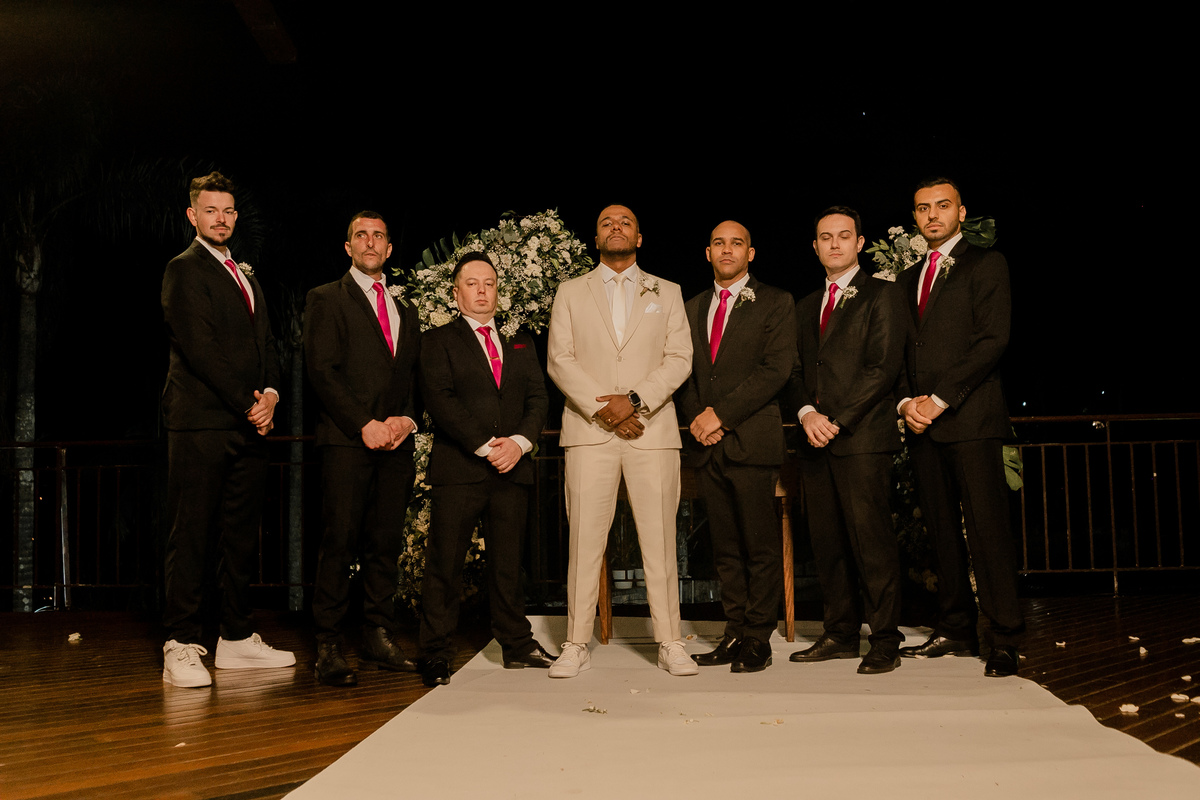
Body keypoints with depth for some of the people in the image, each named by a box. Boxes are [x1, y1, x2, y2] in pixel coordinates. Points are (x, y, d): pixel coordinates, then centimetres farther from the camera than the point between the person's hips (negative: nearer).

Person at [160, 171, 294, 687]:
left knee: (241, 534, 9)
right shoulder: (185, 269, -2)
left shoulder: (245, 275, 23)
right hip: (202, 422, -7)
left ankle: (237, 639, 17)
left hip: (249, 423, 8)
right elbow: (199, 348, -12)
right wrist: (248, 403, -13)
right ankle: (181, 648, 0)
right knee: (191, 535, -4)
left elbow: (266, 341, 19)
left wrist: (270, 392, -1)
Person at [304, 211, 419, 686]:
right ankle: (329, 648, -3)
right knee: (340, 544, -7)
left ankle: (378, 641, 10)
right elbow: (321, 370, -5)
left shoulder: (405, 311, 22)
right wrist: (364, 423, -13)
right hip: (346, 440, -5)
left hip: (395, 442, 5)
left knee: (386, 544, 4)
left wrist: (407, 419, -1)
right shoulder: (326, 300, 6)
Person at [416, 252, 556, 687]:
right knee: (444, 565, -2)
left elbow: (538, 399, 10)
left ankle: (517, 644, 20)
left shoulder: (520, 345, 18)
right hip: (458, 470, -4)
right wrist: (484, 446, -15)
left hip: (512, 469, 4)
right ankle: (435, 654, 5)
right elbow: (441, 401, -7)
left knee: (508, 563, 10)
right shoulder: (437, 342, 5)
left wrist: (519, 442, -9)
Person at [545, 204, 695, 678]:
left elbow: (680, 358, 4)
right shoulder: (571, 293, 14)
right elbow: (560, 361, 4)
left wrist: (635, 400, -11)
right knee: (585, 538, -2)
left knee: (660, 540, 0)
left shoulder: (666, 293, 15)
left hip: (653, 429, 0)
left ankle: (670, 643, 7)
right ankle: (577, 646, 4)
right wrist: (602, 409, -9)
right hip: (589, 430, 0)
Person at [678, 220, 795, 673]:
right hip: (707, 445, 5)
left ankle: (759, 640, 6)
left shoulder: (774, 303, 3)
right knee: (724, 547, 8)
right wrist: (696, 418, -2)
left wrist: (722, 413, -13)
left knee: (760, 546, -2)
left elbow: (777, 368, -7)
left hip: (752, 439, -4)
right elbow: (684, 370, 17)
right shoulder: (692, 308, 19)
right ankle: (735, 634, 14)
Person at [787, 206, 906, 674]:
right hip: (815, 439, 6)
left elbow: (884, 366, -7)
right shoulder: (805, 307, 22)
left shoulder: (880, 296, 2)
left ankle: (885, 641, 0)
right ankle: (840, 635, 15)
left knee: (871, 539, -8)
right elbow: (795, 369, 17)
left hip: (862, 436, -6)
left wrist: (838, 421, -12)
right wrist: (807, 413, -4)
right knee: (826, 540, 6)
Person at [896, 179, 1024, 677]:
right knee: (941, 529, 7)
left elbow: (993, 340, -8)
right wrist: (906, 402, 0)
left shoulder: (985, 264, 3)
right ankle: (955, 631, 14)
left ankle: (1005, 639, -3)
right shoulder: (906, 280, 21)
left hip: (971, 417, -6)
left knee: (986, 528, -9)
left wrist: (940, 399, -13)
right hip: (922, 421, 6)